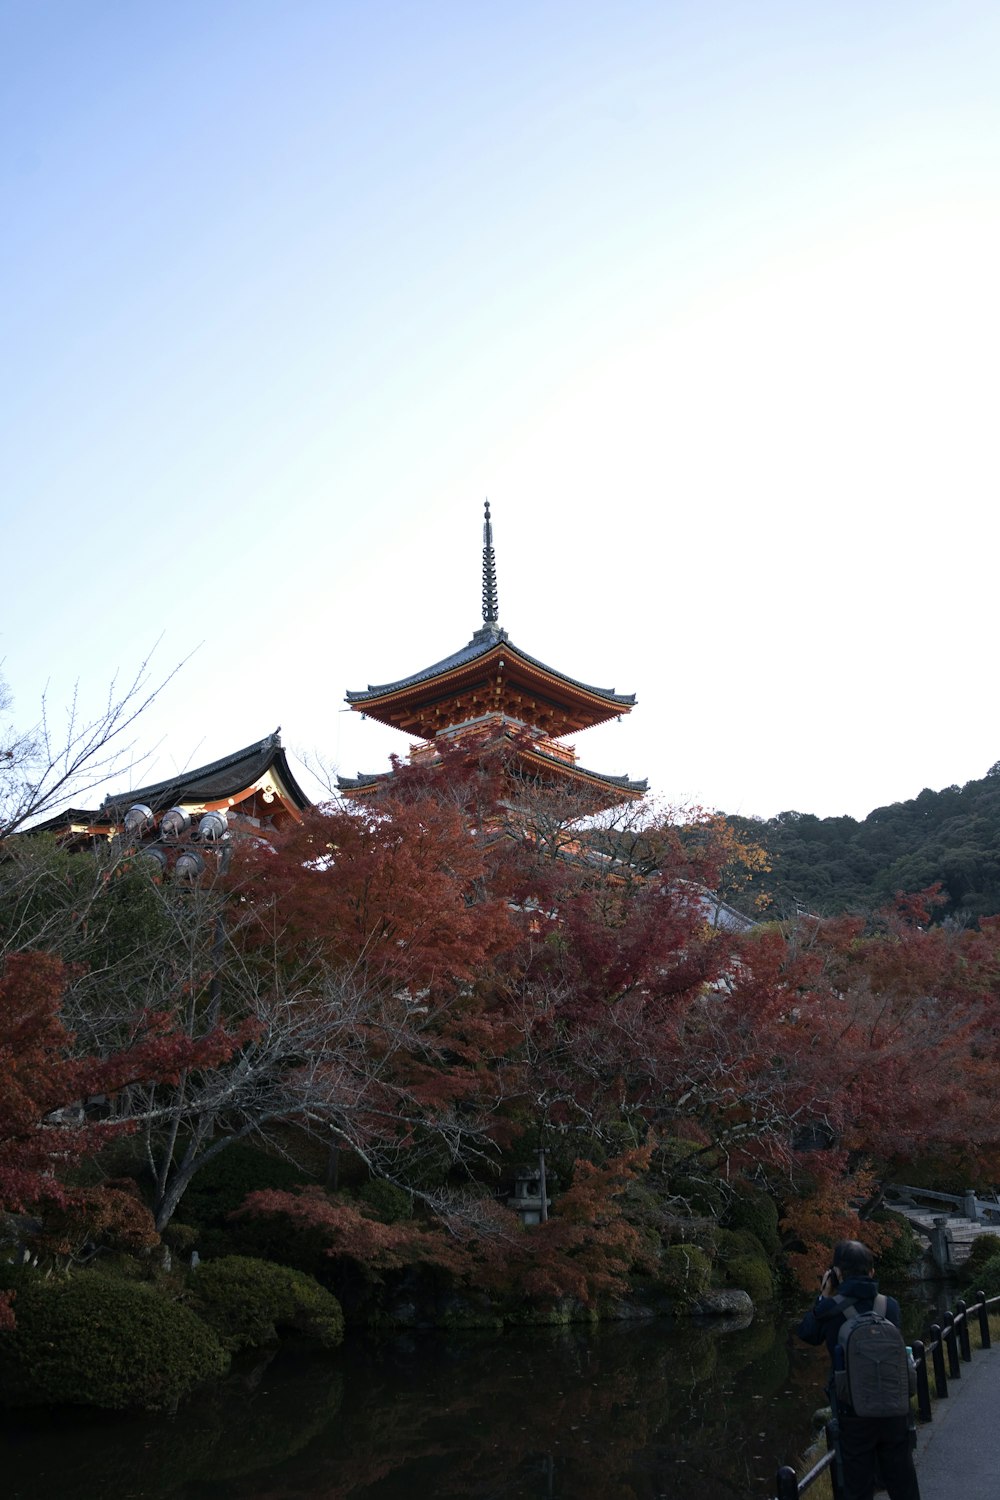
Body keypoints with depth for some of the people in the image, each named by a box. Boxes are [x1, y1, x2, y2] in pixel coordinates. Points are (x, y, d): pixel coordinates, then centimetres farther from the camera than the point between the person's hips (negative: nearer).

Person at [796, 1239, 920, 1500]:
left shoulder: (831, 1311, -16)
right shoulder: (890, 1305, -9)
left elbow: (807, 1334, 2)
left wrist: (823, 1298, 3)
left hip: (853, 1414, -2)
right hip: (893, 1410, 3)